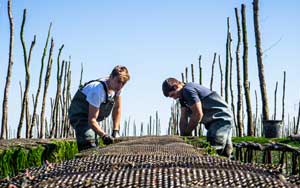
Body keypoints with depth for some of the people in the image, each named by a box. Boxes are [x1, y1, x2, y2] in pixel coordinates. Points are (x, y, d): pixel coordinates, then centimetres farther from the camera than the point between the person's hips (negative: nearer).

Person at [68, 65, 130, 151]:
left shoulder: (116, 86, -11)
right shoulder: (98, 90, -34)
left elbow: (117, 108, 4)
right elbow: (92, 120, -34)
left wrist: (116, 131, -2)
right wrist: (104, 135, -45)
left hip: (92, 118, 9)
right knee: (89, 148, -26)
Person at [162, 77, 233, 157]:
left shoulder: (188, 90, -17)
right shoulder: (182, 97, 15)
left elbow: (198, 114, -20)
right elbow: (183, 119, 9)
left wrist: (186, 133, -10)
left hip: (221, 118, -11)